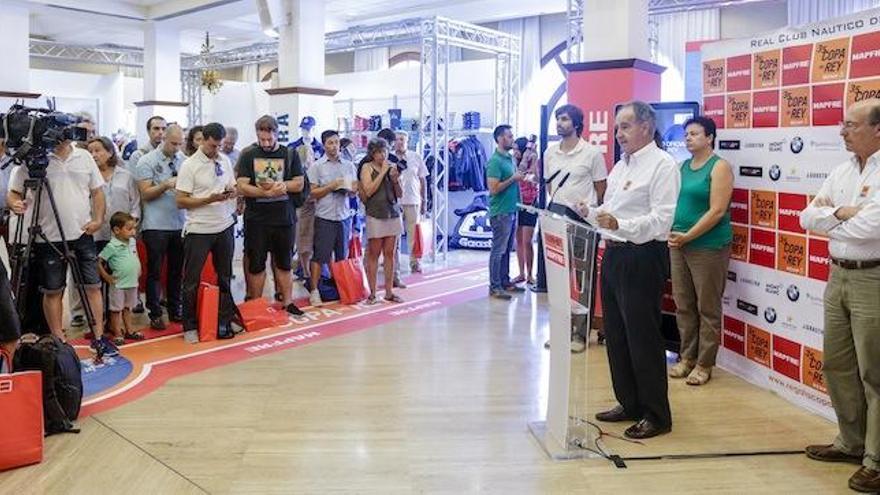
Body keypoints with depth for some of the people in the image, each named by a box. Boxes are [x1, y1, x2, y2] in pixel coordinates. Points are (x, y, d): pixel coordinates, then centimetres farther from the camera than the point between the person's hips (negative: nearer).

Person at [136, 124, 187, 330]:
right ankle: (155, 314, 12)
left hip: (180, 224, 4)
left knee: (177, 270, 11)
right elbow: (146, 194, -8)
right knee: (155, 271, 4)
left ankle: (175, 310, 22)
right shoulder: (147, 161, -3)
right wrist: (166, 185, -21)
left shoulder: (184, 160, 8)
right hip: (156, 226, -4)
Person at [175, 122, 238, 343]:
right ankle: (190, 327, 15)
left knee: (225, 277, 13)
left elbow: (233, 188, 17)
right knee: (191, 281, 3)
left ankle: (224, 322, 24)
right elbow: (181, 201, -11)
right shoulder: (189, 165, -9)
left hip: (224, 227, 5)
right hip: (198, 230, -5)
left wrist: (232, 192, -8)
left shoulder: (225, 161, 7)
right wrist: (210, 199, -21)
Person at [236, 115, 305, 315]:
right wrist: (267, 191, -20)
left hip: (284, 218, 1)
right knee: (256, 264, 7)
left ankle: (288, 302, 20)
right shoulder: (248, 155, 0)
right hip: (256, 219, -1)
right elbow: (242, 187, -7)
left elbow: (299, 184, 2)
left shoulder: (290, 155, 4)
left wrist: (280, 185, -15)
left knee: (284, 263, 11)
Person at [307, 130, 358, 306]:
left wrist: (351, 189, -10)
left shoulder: (349, 165, 10)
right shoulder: (317, 166, 0)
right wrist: (331, 186, -14)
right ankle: (314, 291, 5)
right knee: (320, 256, -2)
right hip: (325, 217, -4)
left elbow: (354, 191, 12)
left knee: (342, 256, 9)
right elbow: (312, 193, -4)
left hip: (344, 216, 4)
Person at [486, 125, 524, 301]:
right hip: (500, 212, -9)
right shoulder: (495, 161, -15)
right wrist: (513, 179, -16)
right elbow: (494, 189, -20)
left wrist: (519, 174, 7)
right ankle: (494, 286, 2)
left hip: (511, 210, 9)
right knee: (498, 250, -4)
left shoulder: (509, 158, 13)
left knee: (507, 249, 14)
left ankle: (505, 282, 23)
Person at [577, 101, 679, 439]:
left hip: (642, 258, -9)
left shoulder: (662, 165, -10)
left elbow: (660, 221, -20)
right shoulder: (621, 166, 17)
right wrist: (591, 212, 1)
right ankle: (629, 404, 29)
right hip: (613, 255, 9)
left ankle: (656, 415, 12)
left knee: (643, 338, -1)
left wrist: (619, 224, -33)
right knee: (616, 335, 14)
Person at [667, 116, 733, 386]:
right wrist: (672, 233, -3)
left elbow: (717, 211, -15)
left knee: (708, 308, 3)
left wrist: (688, 236, -17)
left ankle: (704, 364, 12)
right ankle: (687, 357, 23)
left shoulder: (719, 167, -7)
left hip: (709, 246, -6)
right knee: (683, 305, 11)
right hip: (679, 245, 6)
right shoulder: (682, 166, 12)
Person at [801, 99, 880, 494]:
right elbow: (807, 218, 5)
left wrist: (828, 220, -6)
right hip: (838, 275, 8)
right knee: (837, 365, 16)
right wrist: (840, 213, -13)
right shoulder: (841, 172, 10)